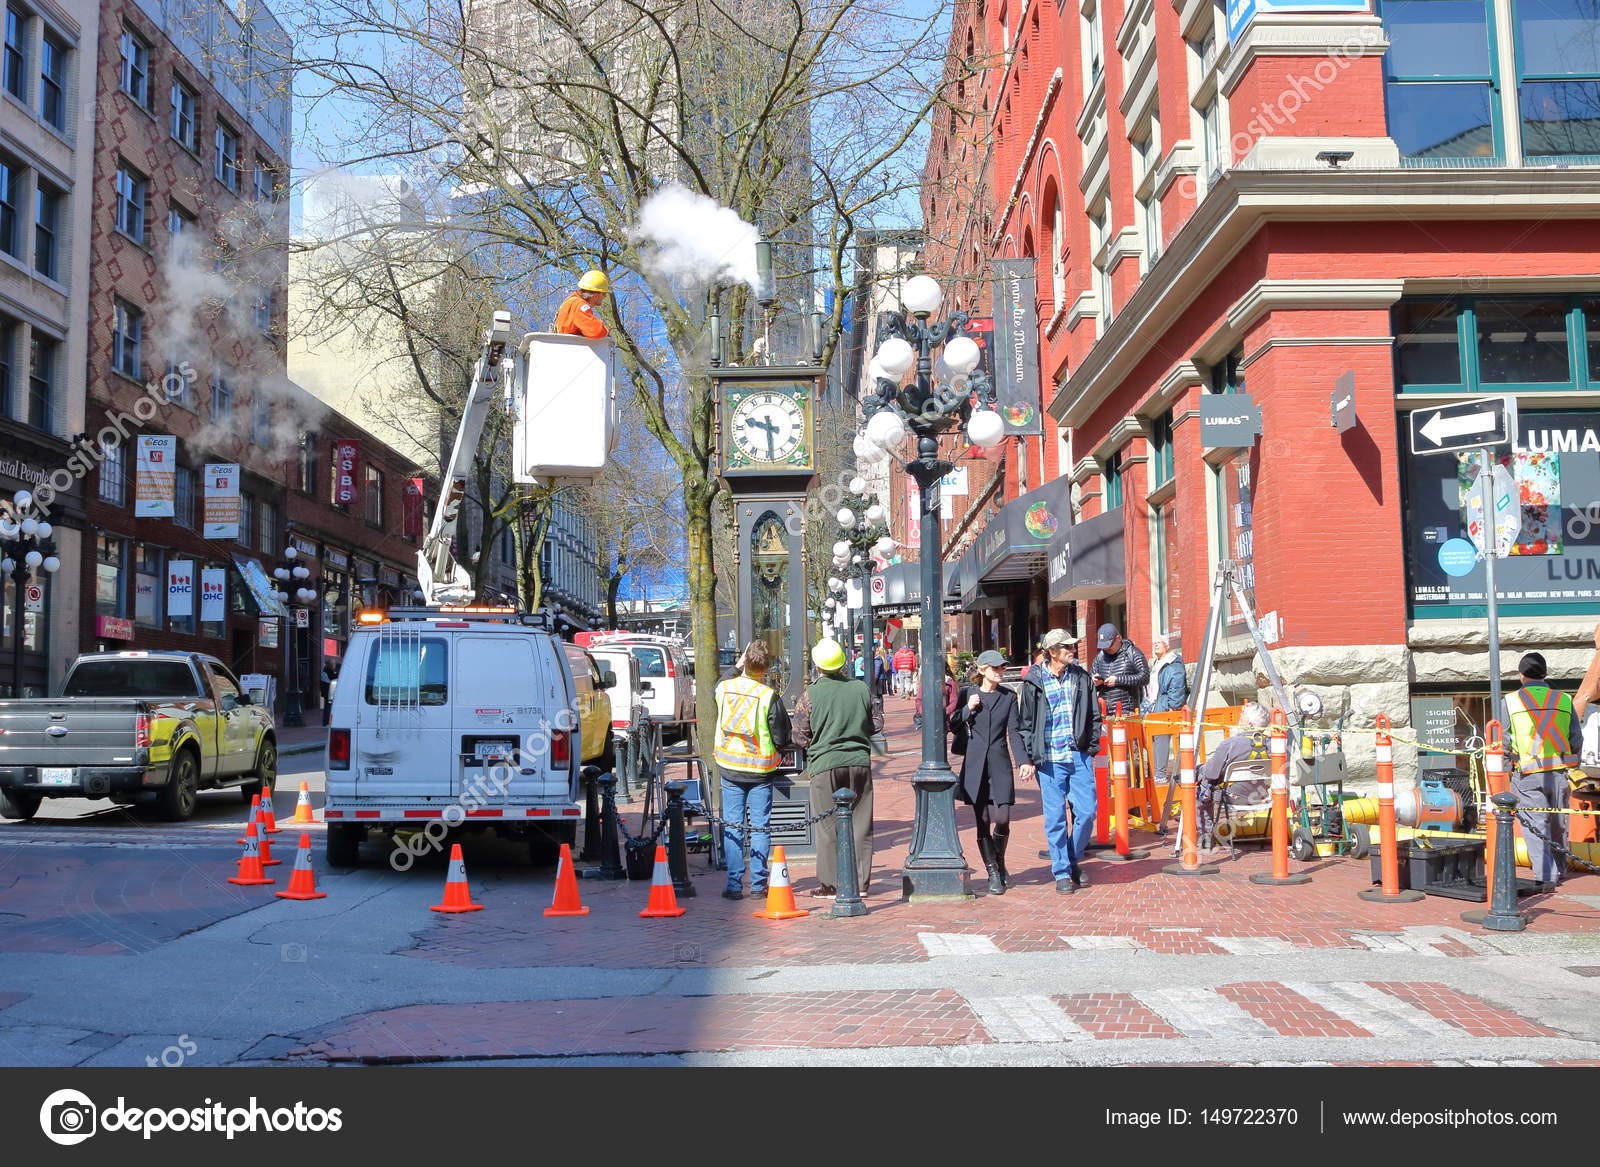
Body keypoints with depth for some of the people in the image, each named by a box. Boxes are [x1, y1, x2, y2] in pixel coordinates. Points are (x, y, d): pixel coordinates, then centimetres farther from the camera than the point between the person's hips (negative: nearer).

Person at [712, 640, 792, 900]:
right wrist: (777, 751, 14)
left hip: (729, 768, 2)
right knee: (760, 827, 6)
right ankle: (758, 884, 7)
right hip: (760, 770, -2)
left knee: (732, 827, 7)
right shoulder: (769, 696, -16)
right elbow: (782, 739, -11)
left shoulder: (722, 689, -6)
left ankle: (734, 884, 6)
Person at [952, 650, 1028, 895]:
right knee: (982, 822, 1)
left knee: (1002, 819, -7)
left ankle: (999, 862, 20)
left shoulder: (1009, 697, 7)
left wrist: (1023, 760, -9)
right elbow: (954, 726, 8)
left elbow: (1014, 731, 3)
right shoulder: (967, 694, 5)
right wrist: (968, 709, -9)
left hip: (1000, 764, 0)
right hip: (975, 764, 0)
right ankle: (993, 873, 13)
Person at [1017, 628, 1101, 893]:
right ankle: (1062, 873, 12)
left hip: (1078, 756, 3)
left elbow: (1094, 716, 14)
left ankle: (1074, 861, 22)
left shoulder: (1081, 677, 8)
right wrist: (1028, 759, -3)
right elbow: (1025, 724, 2)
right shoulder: (1033, 682, -1)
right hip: (1048, 759, -3)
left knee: (1086, 811, 0)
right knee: (1055, 817, 1)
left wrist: (1092, 748, 6)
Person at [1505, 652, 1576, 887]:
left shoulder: (1510, 702, -1)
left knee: (1535, 826, -2)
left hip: (1528, 775, -3)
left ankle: (1546, 875, -10)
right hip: (1558, 773, 3)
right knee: (1558, 825, 17)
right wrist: (1572, 768, 21)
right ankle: (1560, 870, 30)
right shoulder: (1564, 700, 7)